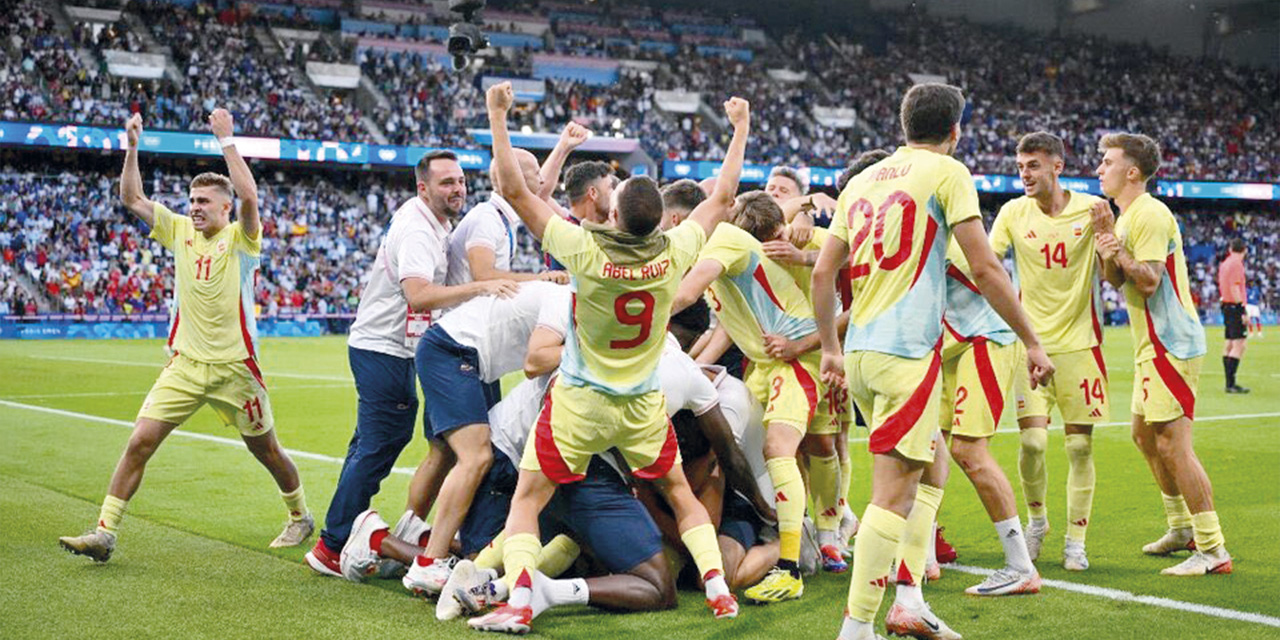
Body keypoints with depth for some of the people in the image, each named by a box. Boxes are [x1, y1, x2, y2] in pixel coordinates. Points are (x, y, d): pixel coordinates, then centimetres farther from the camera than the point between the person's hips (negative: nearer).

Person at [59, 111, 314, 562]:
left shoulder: (240, 237, -6)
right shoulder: (179, 231, 7)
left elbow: (248, 195, -26)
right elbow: (132, 198, 6)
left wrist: (226, 140, -24)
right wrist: (132, 147, -4)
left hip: (234, 367, -3)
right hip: (185, 365, 4)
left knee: (265, 450, 10)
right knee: (140, 441, -8)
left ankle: (300, 516, 32)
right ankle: (105, 533, -4)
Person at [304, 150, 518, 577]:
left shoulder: (432, 222, 11)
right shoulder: (417, 230, -21)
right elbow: (418, 295, -36)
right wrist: (480, 287, -41)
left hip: (384, 347, 11)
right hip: (383, 350, -11)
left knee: (373, 442, 17)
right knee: (377, 448, -8)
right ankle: (332, 548, -2)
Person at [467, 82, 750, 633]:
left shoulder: (584, 250, -21)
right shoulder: (673, 254, -13)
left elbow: (514, 190, -16)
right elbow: (722, 197, 3)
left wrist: (497, 116, -10)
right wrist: (740, 129, 14)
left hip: (579, 402, -3)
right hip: (643, 406, 3)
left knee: (526, 500, 6)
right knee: (679, 492, 23)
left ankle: (519, 602, -9)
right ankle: (718, 588, 15)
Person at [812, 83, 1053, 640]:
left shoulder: (863, 180, 17)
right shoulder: (947, 172, -1)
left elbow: (822, 273, 15)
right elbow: (984, 269, -6)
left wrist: (830, 347, 25)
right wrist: (1032, 342, 1)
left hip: (859, 351, 7)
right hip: (907, 350, -7)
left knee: (930, 466, 20)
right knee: (893, 492, -6)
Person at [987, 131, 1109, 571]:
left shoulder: (1090, 209, -2)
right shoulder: (1013, 212, 0)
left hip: (1079, 341, 0)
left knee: (1080, 444, 1)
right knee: (1032, 440, -9)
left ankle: (1075, 540, 14)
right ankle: (1037, 519, 18)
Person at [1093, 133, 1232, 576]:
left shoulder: (1149, 214, -15)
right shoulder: (1127, 215, 17)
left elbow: (1149, 280, -21)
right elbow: (1115, 280, 10)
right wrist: (1105, 236, -2)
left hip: (1171, 344, -11)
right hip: (1153, 345, 11)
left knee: (1172, 444, -12)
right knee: (1144, 434, 19)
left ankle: (1213, 551, -8)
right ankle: (1183, 527, 31)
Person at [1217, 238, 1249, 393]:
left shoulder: (1224, 264, 15)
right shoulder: (1236, 264, -11)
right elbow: (1235, 288, -18)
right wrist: (1243, 311, -20)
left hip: (1226, 306, 10)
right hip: (1236, 307, -10)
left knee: (1229, 345, 10)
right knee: (1240, 344, -11)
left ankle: (1230, 383, 13)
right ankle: (1230, 384, -16)